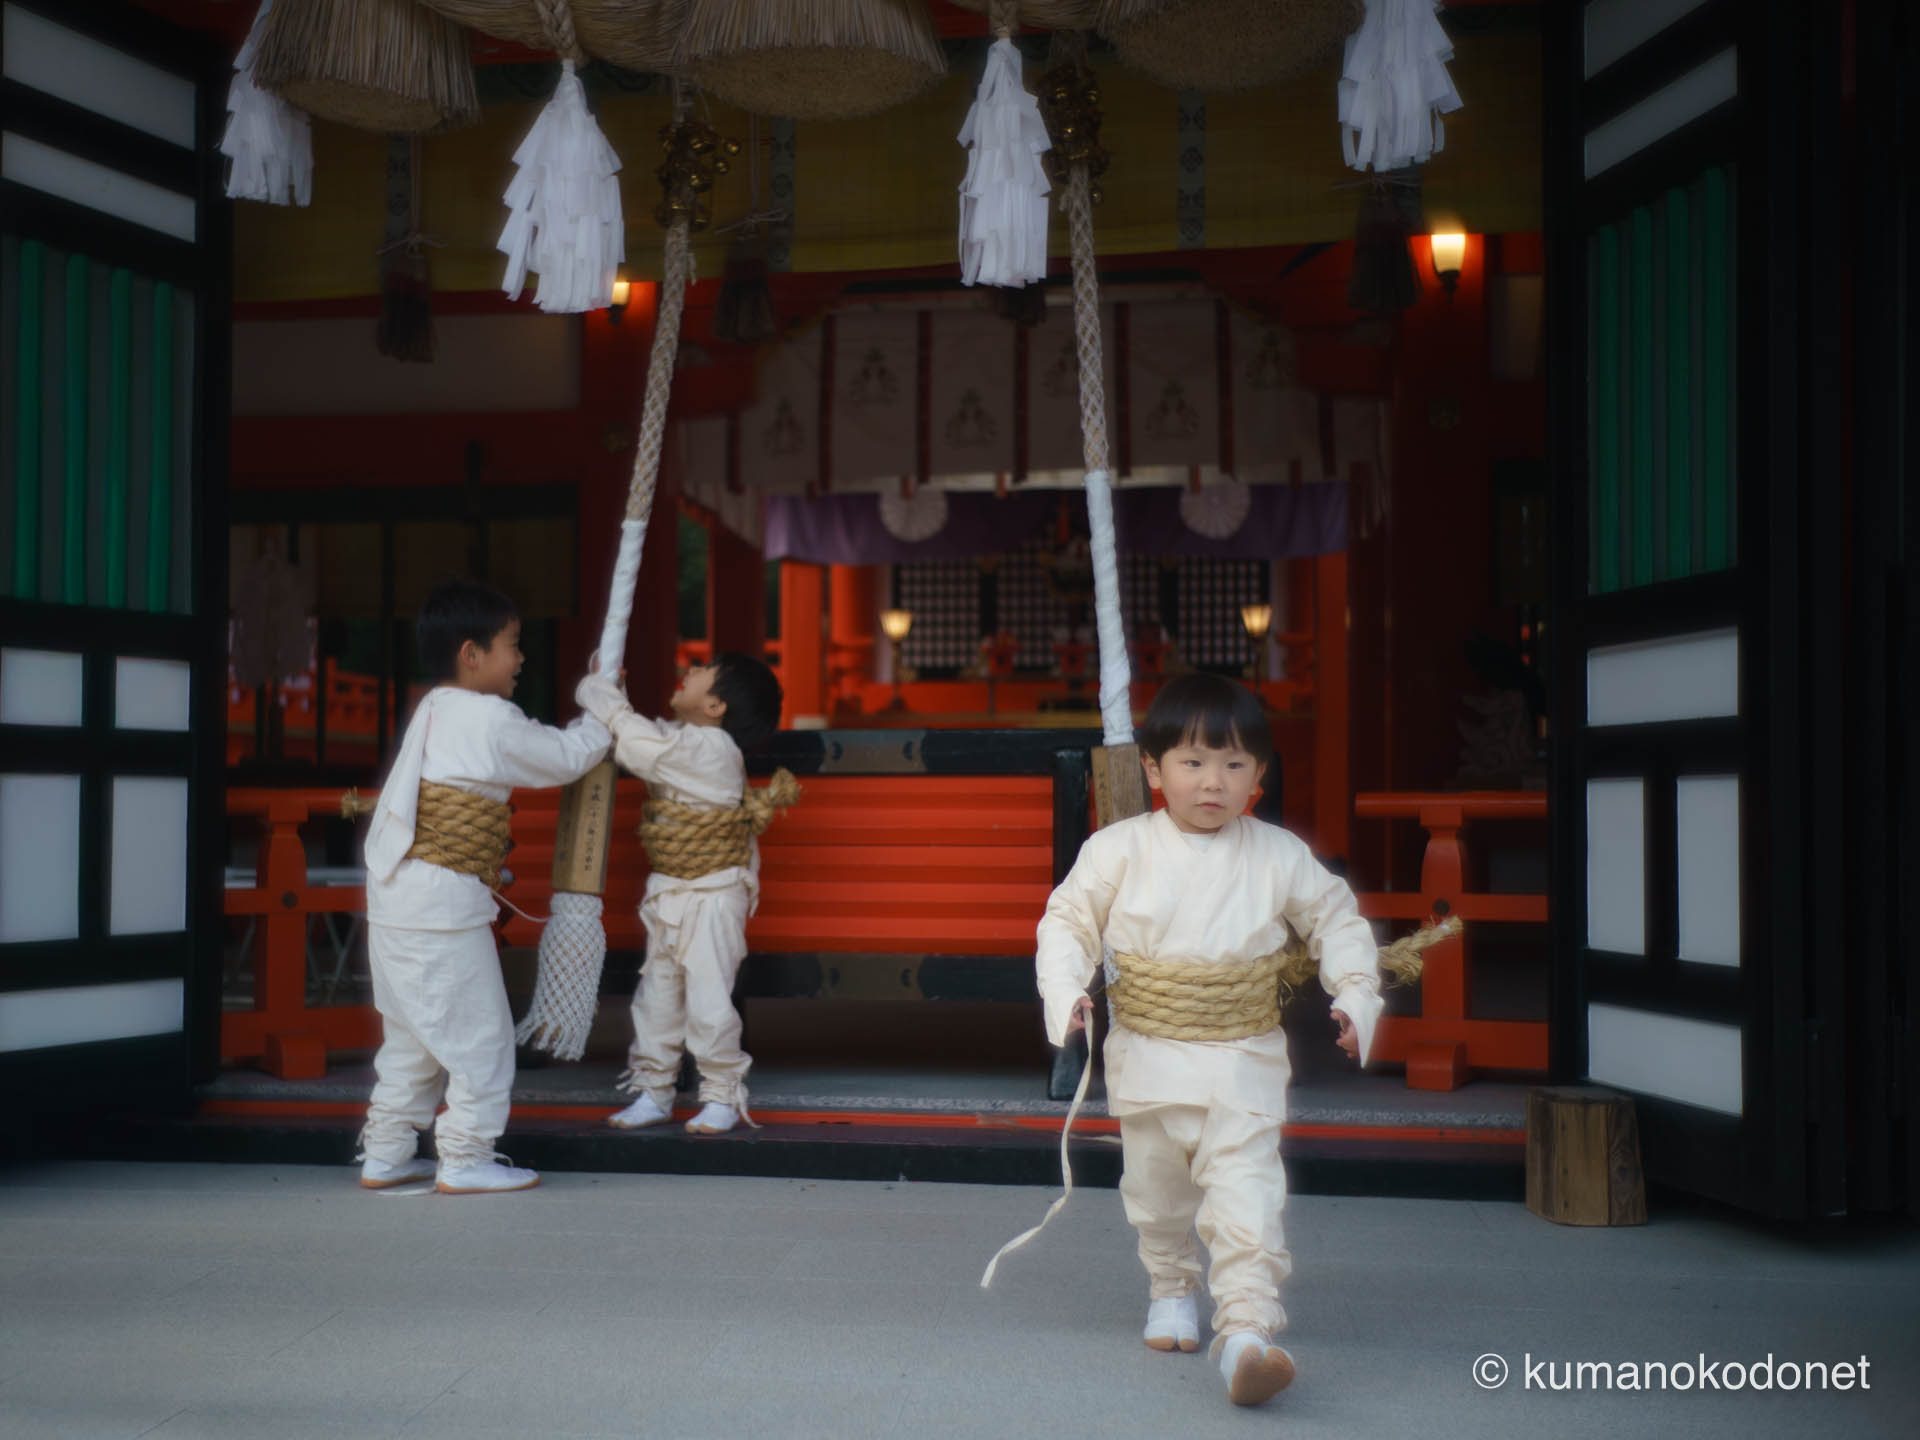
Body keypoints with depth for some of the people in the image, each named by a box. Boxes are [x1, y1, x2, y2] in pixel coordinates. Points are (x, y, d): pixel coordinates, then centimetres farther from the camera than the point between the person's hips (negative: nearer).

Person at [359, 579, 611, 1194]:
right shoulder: (491, 719, -13)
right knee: (477, 1032, 0)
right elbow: (566, 756, -3)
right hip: (443, 901, -10)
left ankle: (384, 1154, 23)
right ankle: (466, 1159, 5)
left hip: (396, 898, 10)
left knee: (413, 1032, 18)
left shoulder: (433, 710, 16)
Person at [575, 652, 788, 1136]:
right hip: (666, 893, 9)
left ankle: (722, 1098, 10)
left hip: (712, 896, -9)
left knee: (708, 999, -4)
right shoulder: (680, 740, 6)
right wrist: (608, 690, -3)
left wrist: (595, 689, -15)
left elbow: (633, 739, -28)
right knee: (656, 994, 12)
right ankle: (652, 1092, 23)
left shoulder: (708, 748, -22)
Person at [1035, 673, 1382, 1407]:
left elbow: (1336, 919, 9)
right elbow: (1067, 919, 0)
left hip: (1242, 1062, -1)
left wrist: (1356, 995, -2)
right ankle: (1171, 1290, 43)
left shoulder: (1278, 856, -3)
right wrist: (1065, 990, -16)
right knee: (1155, 1193, 18)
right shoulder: (1119, 850, -6)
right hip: (1148, 1056, 1)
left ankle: (1247, 1330, -18)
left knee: (1247, 1196, -15)